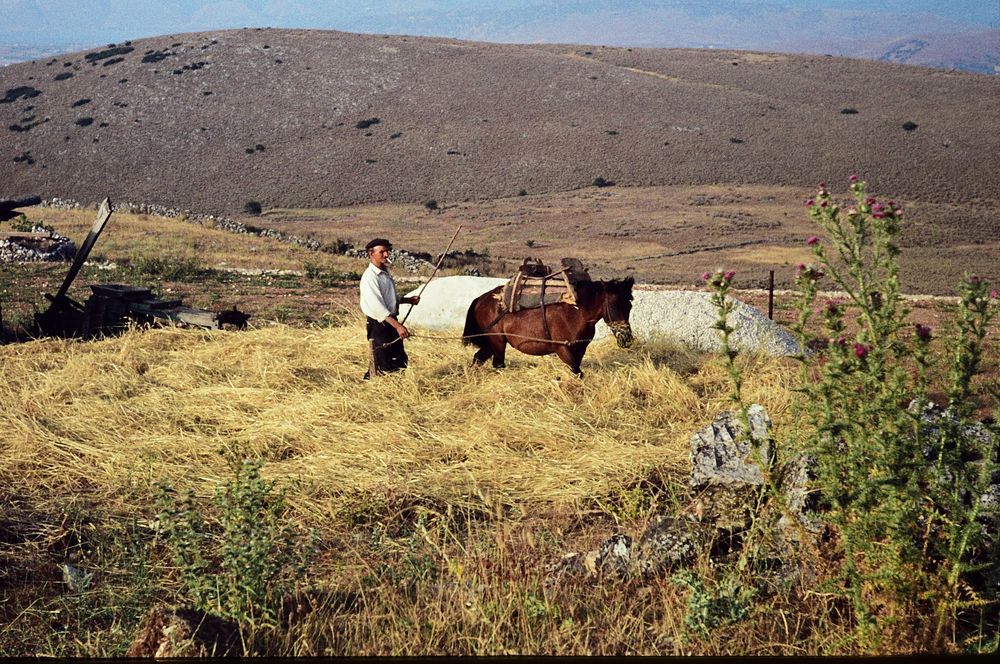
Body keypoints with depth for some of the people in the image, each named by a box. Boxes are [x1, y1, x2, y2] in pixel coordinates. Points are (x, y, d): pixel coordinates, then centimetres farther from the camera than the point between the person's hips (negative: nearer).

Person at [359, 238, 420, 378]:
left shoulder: (386, 273, 12)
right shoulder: (370, 277, -18)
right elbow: (377, 306, -28)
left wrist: (409, 300, 10)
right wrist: (398, 326, -33)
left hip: (392, 322, 9)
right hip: (379, 325, -9)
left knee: (400, 362, 14)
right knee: (381, 366, -5)